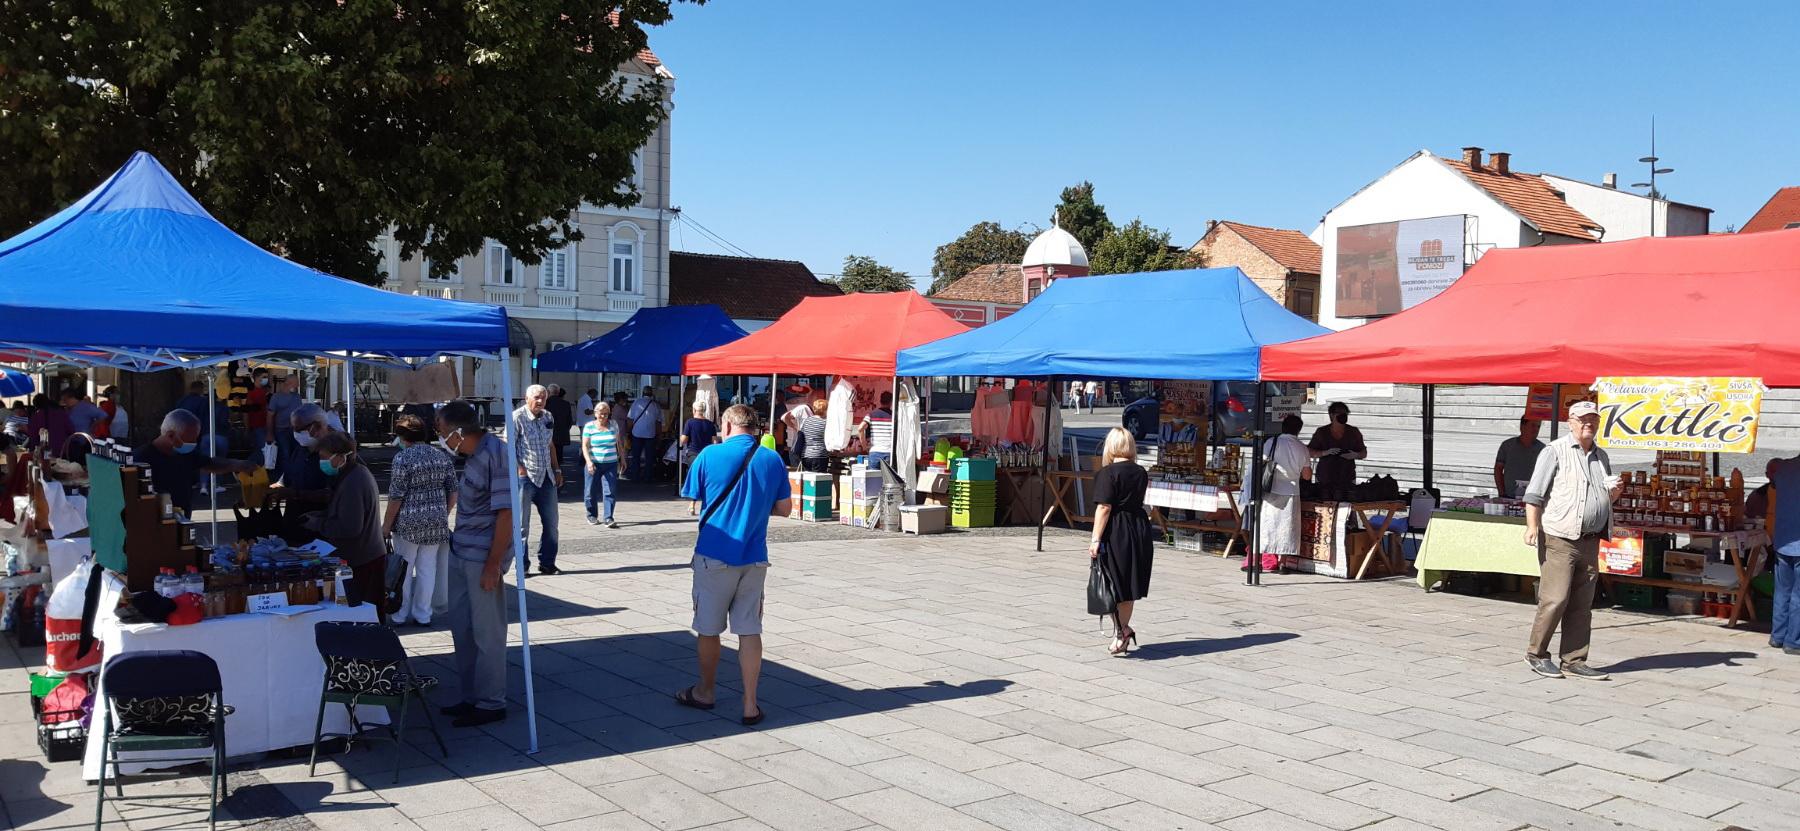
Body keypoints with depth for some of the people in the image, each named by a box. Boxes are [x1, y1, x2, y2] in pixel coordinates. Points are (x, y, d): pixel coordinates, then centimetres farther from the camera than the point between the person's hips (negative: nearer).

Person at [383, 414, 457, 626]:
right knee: (427, 568, 12)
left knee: (403, 569, 9)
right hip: (437, 522, 5)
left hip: (409, 522, -5)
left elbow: (396, 496, -11)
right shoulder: (442, 457, 4)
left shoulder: (403, 458, -11)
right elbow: (453, 492, 6)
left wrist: (386, 525, -2)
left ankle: (400, 615, 18)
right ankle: (422, 614, 17)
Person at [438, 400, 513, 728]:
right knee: (461, 627, 16)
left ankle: (491, 703, 12)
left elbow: (505, 513, -21)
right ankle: (471, 695, 29)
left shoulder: (495, 455, -20)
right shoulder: (474, 454, 8)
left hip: (482, 558, -9)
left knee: (487, 632, 1)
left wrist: (493, 565, -21)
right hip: (461, 553, 9)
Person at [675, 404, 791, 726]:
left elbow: (692, 500, 0)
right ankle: (750, 705, 5)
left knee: (708, 628, 14)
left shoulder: (710, 455, -7)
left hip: (714, 555, -2)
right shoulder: (773, 459, 1)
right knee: (750, 630, 5)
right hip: (755, 558, 2)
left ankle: (705, 691, 31)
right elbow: (783, 508, 7)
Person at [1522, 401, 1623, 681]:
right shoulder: (1555, 451, -1)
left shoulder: (1601, 457, 19)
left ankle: (1574, 661, 13)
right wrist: (1532, 527, -16)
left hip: (1590, 541, 7)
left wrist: (1614, 492, 6)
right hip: (1559, 539, -7)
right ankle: (1536, 653, 4)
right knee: (1555, 599, -9)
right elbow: (1534, 493, -6)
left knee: (1581, 605, 7)